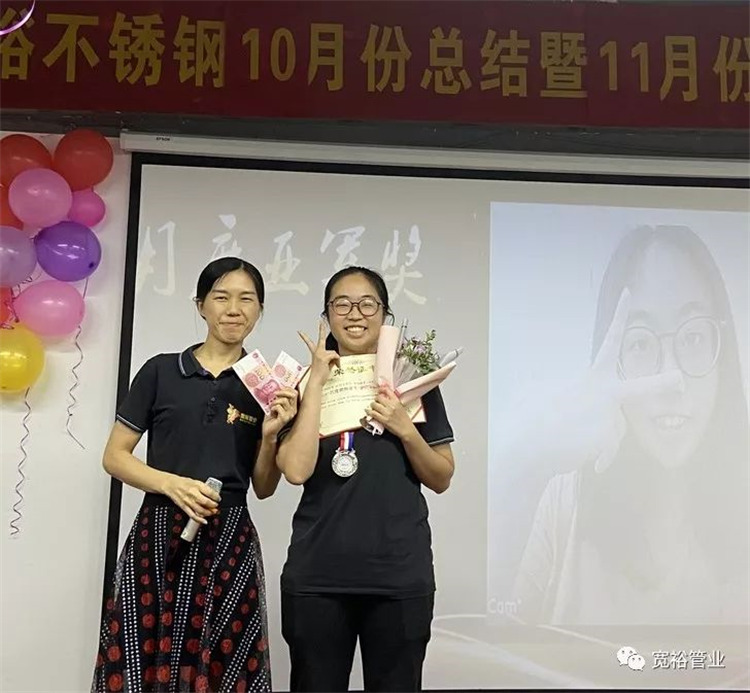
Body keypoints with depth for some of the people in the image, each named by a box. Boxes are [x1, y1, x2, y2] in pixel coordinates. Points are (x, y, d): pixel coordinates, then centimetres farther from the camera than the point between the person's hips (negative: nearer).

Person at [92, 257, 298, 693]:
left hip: (229, 541, 1)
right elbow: (115, 456, 3)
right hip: (159, 535, -1)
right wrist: (172, 484, -13)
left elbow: (264, 488, 9)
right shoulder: (160, 371, 1)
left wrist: (270, 434, -9)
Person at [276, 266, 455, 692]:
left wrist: (405, 429, -11)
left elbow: (441, 480, 6)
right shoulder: (305, 383, 3)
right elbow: (296, 470, -12)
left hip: (400, 576, 0)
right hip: (316, 576, 0)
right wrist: (318, 382, -11)